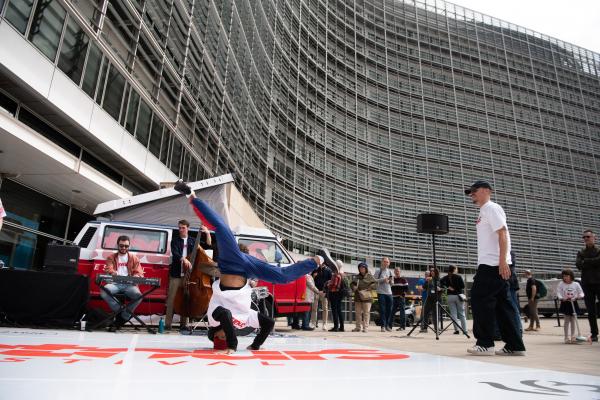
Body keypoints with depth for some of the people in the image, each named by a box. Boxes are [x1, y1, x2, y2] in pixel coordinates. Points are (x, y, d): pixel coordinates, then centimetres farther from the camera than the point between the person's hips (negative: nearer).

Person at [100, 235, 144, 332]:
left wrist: (136, 277, -17)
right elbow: (108, 270, 1)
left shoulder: (134, 258, 16)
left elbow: (139, 273, 9)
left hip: (129, 284, 0)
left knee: (138, 296, -32)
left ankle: (121, 319, -15)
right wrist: (114, 273, -24)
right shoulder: (111, 257, 18)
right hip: (115, 283, 1)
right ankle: (120, 312, -16)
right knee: (103, 292, -33)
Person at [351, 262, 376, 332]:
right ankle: (358, 327, 14)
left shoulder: (369, 276, 2)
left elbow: (375, 283, -5)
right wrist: (354, 287, -11)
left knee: (366, 312, -3)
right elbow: (352, 284, 11)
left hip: (366, 297, -4)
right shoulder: (357, 276, 12)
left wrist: (368, 289, -16)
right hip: (358, 297, 4)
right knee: (358, 312, 7)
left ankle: (366, 327, 0)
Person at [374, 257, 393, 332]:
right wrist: (383, 279, -17)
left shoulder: (390, 272, 16)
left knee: (389, 310, 3)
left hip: (389, 293, 4)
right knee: (382, 310, -4)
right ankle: (383, 326, 0)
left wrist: (390, 281, -2)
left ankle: (388, 325, 11)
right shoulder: (378, 271, 2)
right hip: (381, 293, -4)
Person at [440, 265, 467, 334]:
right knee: (461, 313, 5)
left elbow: (441, 282, -8)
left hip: (450, 296, 2)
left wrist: (448, 287, -4)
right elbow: (463, 286, -9)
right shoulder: (458, 277, -4)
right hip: (458, 295, -2)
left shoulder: (446, 277, 4)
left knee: (453, 314, 3)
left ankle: (456, 329, -1)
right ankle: (464, 330, 6)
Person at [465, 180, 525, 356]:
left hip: (493, 264, -10)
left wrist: (502, 261, -23)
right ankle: (514, 346, 13)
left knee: (480, 300, -8)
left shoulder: (491, 208, -6)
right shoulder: (484, 211, 22)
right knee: (502, 303, 9)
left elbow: (502, 233, -17)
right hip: (491, 265, 10)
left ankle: (485, 344, -1)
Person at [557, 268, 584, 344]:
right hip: (565, 304, -1)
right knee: (567, 320, 0)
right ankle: (566, 337, 6)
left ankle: (573, 337, 15)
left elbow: (581, 293, 2)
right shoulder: (561, 284, -2)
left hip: (573, 303, 1)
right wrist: (562, 298, -23)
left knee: (573, 320, 6)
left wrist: (578, 296, -19)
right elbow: (558, 293, -5)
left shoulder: (576, 284, 0)